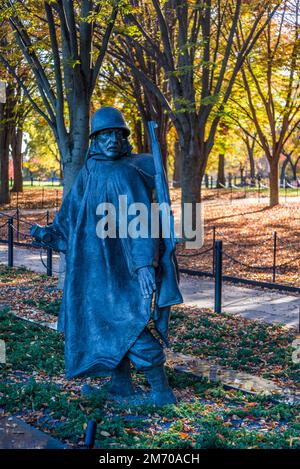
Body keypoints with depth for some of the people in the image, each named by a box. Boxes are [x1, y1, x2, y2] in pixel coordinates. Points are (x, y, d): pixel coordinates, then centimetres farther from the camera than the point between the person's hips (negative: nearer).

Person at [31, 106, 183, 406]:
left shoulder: (126, 173, -14)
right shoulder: (89, 173, 8)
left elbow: (141, 219, -21)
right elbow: (73, 211, 16)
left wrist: (145, 263, -29)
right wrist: (50, 232, 2)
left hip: (122, 265, -8)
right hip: (96, 265, 8)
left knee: (130, 326, -7)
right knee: (105, 321, 14)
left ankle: (162, 391, 5)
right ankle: (122, 384, 27)